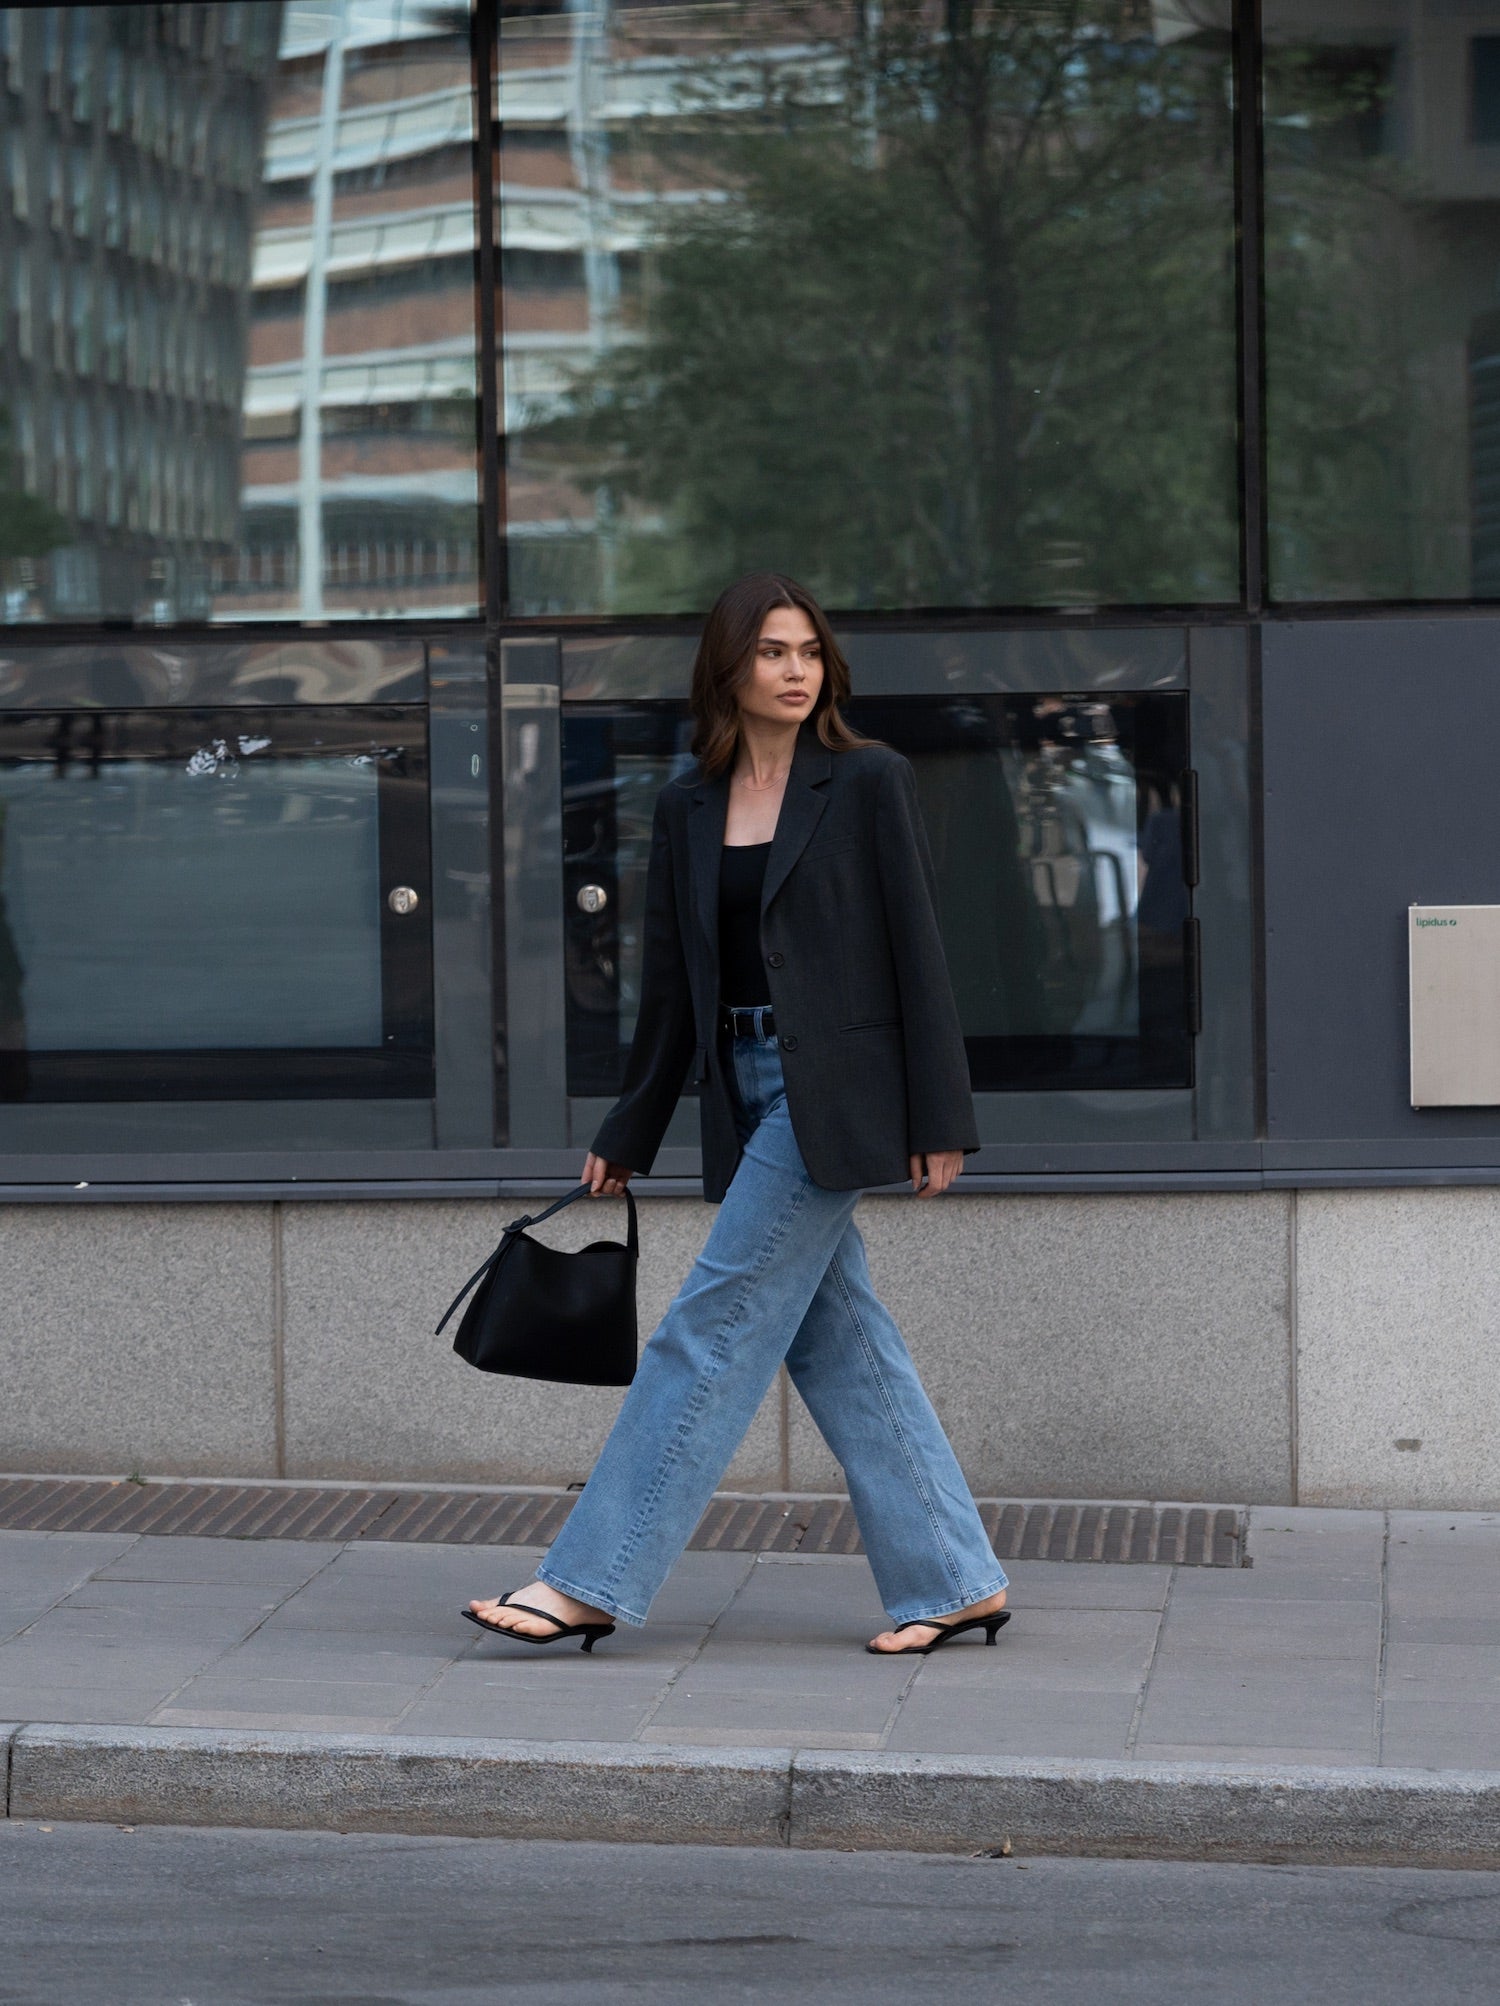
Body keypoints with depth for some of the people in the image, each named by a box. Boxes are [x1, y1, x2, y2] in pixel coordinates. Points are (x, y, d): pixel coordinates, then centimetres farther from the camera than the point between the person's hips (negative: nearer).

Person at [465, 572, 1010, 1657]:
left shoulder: (870, 781, -4)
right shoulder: (689, 805, 11)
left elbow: (917, 949, -6)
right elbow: (672, 979, 16)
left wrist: (940, 1120, -10)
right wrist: (628, 1138, 17)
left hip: (833, 1091, -6)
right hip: (745, 1090, 6)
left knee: (714, 1326, -6)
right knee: (841, 1341, 7)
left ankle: (592, 1584, -3)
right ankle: (955, 1582, 15)